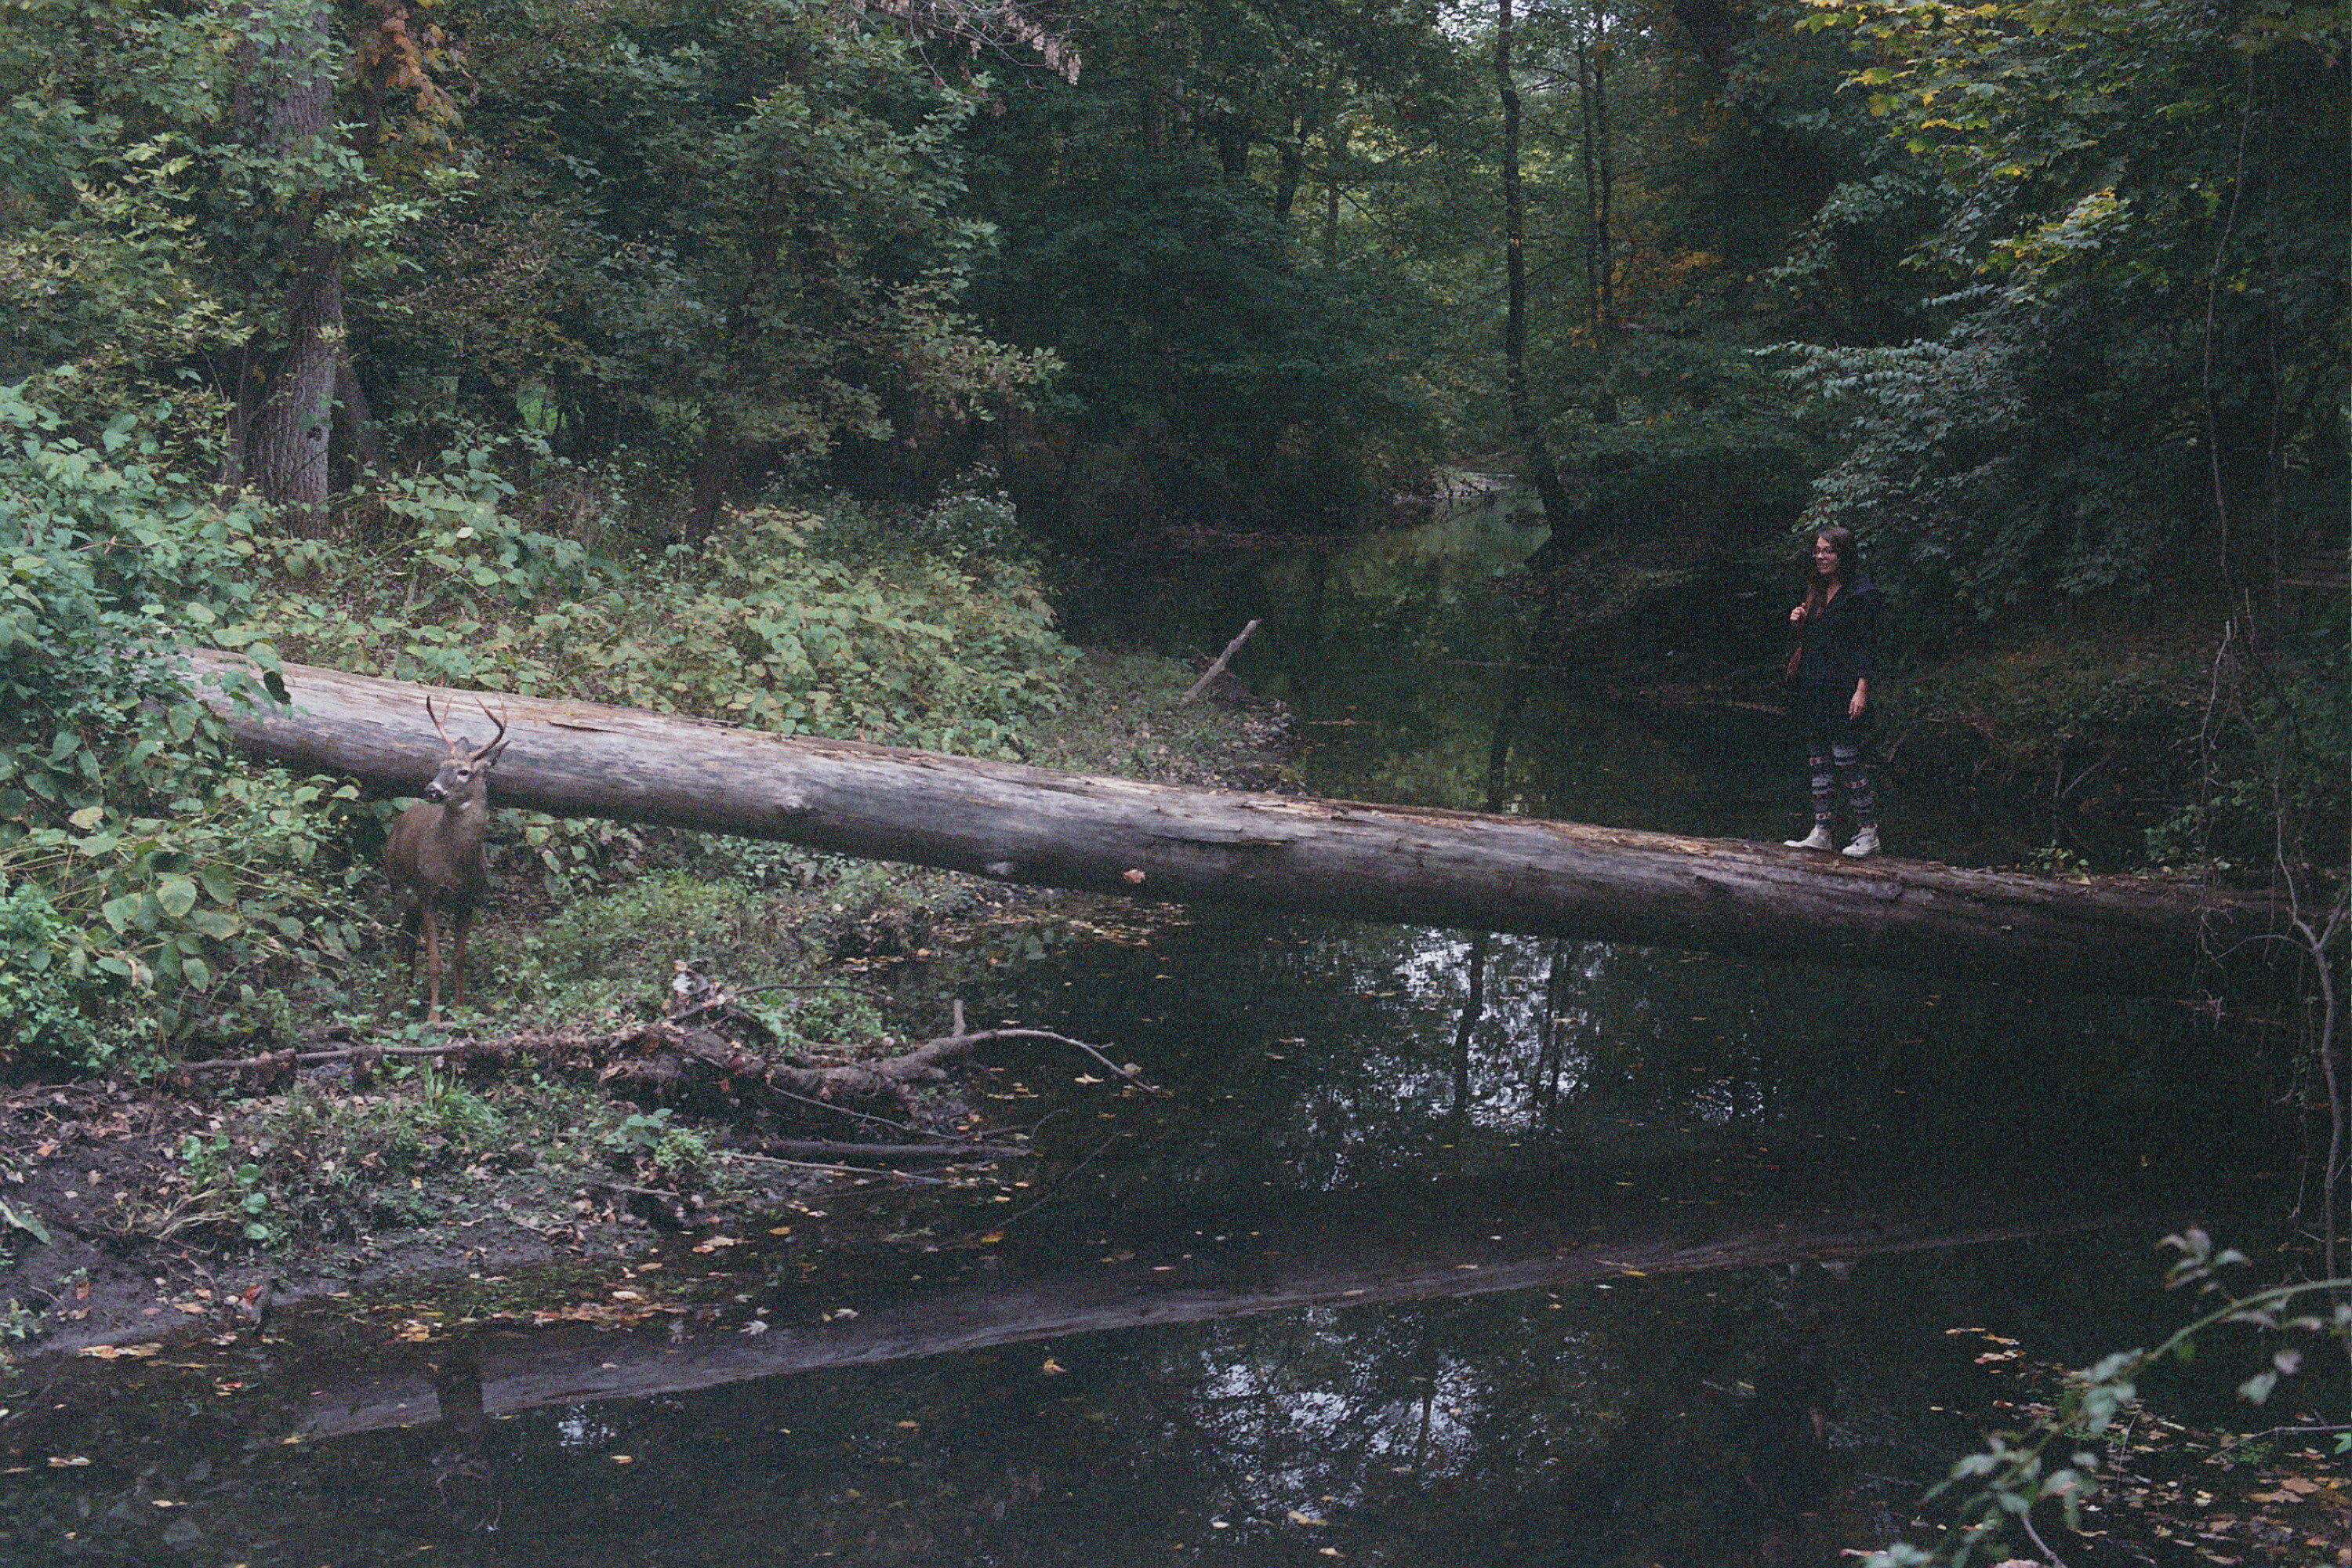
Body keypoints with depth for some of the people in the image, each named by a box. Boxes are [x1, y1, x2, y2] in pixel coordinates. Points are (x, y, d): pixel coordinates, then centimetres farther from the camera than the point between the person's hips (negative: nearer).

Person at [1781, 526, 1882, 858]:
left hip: (1843, 689, -8)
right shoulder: (1815, 591, 15)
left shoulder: (1861, 593, -8)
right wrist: (1799, 623, 2)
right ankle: (1822, 832, 13)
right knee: (1818, 761, 8)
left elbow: (1867, 644, -11)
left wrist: (1861, 690, -18)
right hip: (1813, 687, 8)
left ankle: (1868, 832, 2)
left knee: (1846, 759, -7)